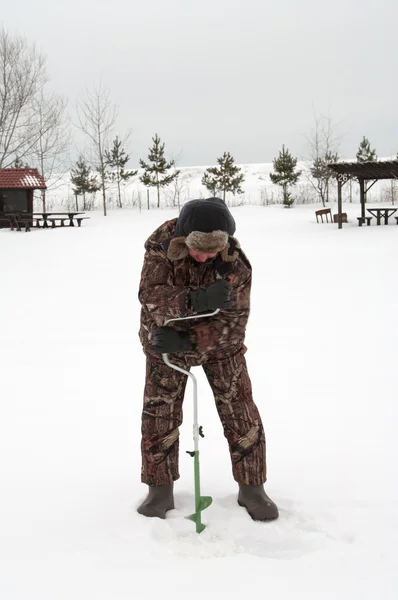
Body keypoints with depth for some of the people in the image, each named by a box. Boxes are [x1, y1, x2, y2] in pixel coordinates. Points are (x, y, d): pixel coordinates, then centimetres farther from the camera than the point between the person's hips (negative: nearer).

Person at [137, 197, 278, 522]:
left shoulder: (236, 264, -28)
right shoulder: (161, 245, -25)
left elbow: (232, 322, -26)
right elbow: (151, 295, -31)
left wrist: (188, 342, -35)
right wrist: (197, 301, -47)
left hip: (219, 343, -1)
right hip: (165, 341, 1)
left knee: (240, 413, 1)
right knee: (158, 414, 4)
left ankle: (252, 488, 18)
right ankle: (160, 489, 20)